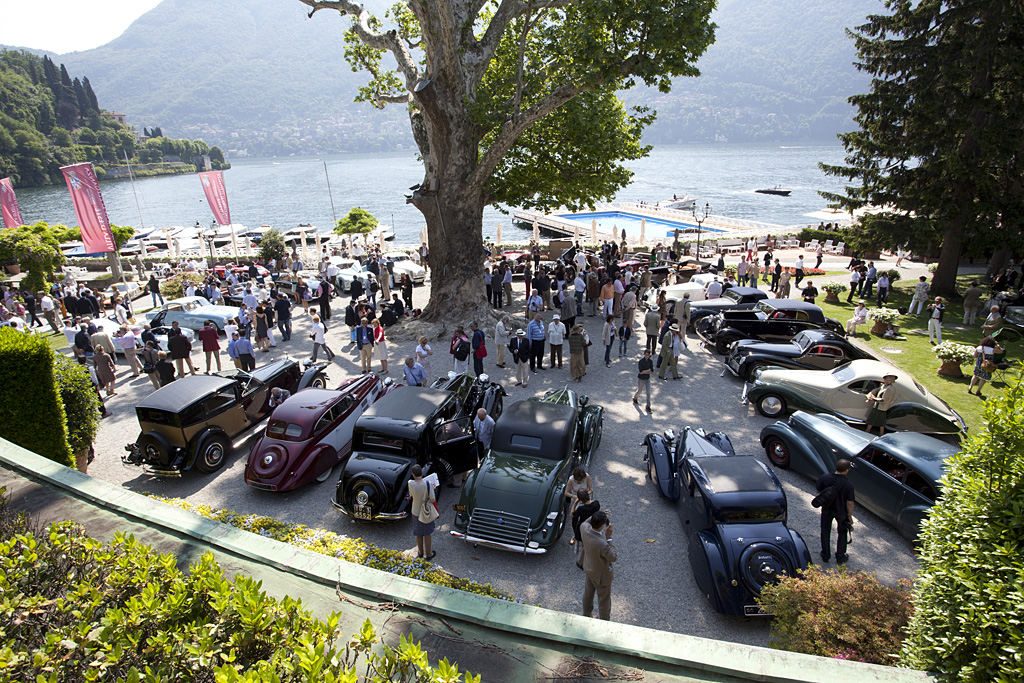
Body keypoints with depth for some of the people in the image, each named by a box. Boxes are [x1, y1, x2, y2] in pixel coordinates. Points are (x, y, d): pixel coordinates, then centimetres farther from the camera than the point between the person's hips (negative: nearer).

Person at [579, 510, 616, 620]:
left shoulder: (584, 528, -26)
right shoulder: (602, 544, -44)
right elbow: (614, 557, -24)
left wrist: (596, 516, -10)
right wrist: (608, 537, -28)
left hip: (588, 569, 7)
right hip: (601, 575, -7)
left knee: (588, 594, 32)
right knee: (604, 601, 21)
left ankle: (586, 616, 55)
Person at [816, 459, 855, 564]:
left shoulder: (824, 478, -21)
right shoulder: (849, 484, -27)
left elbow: (817, 490, -5)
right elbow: (850, 503, -18)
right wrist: (850, 516, -4)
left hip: (827, 509, 2)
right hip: (841, 512, -1)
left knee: (825, 531, 21)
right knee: (842, 533, 23)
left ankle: (825, 555, 32)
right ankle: (840, 557, 35)